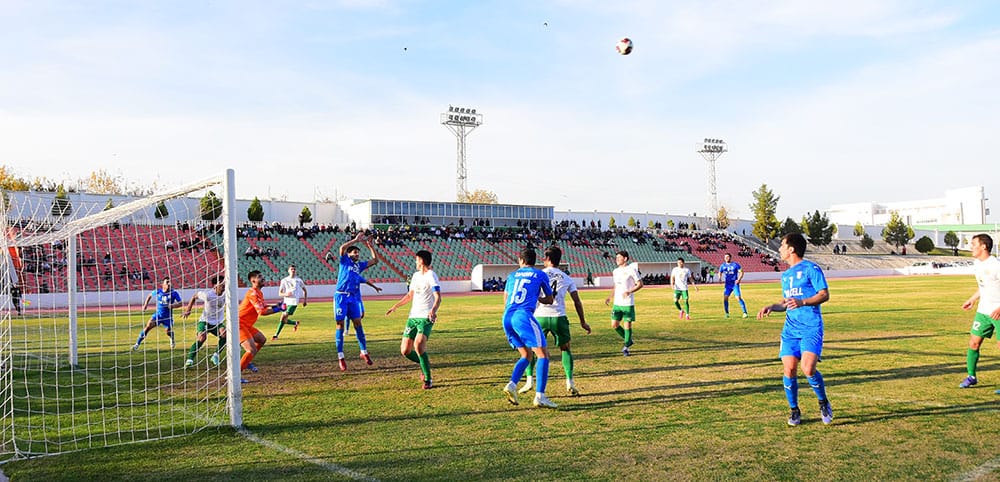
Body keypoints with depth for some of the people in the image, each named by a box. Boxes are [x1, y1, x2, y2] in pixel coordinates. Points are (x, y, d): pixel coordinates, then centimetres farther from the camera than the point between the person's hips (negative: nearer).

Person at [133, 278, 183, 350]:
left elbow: (181, 303, -13)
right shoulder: (158, 291, -5)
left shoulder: (174, 293, -12)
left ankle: (172, 340, 42)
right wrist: (145, 304, 8)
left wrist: (173, 305, -31)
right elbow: (150, 295, 16)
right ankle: (137, 344, -7)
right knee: (148, 326, -16)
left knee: (169, 332, 3)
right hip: (158, 314, 1)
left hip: (168, 317, -1)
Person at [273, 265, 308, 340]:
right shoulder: (284, 280, 5)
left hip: (293, 302, -3)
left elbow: (305, 290, 18)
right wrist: (285, 294, -19)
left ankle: (276, 335, -7)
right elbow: (280, 293, 3)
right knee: (283, 319, 5)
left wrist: (305, 300, 9)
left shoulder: (298, 280, 5)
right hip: (286, 301, 3)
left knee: (283, 318, -14)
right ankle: (295, 323, 34)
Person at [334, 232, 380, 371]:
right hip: (341, 296, -4)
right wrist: (356, 239, -9)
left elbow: (375, 260, 20)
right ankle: (340, 357, 1)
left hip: (354, 298, 4)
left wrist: (370, 246, 12)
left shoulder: (360, 265, 18)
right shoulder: (345, 261, 5)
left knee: (358, 324, 4)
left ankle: (364, 352, 13)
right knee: (340, 325, -1)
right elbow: (342, 248, -14)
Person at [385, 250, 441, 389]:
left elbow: (438, 297, -19)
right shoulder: (416, 275, 16)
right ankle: (424, 365, 29)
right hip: (413, 316, 8)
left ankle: (428, 379, -12)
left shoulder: (431, 276, -9)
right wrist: (395, 306, 19)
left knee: (418, 345, -26)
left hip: (426, 317, -8)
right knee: (405, 350, 2)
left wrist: (433, 310, -38)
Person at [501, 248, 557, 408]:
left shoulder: (512, 276, 22)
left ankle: (511, 385, -2)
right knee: (543, 354, -3)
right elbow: (549, 300, 22)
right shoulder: (540, 275, 12)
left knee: (526, 355, 18)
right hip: (524, 315, -5)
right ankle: (540, 396, -15)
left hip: (507, 317, 5)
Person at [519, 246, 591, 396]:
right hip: (559, 317, 2)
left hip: (540, 316, -2)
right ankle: (570, 382, 7)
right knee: (565, 349, 19)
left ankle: (529, 381, 7)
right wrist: (582, 322, 18)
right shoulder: (567, 278, 12)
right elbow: (577, 301, 11)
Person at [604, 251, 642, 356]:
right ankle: (628, 341, 26)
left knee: (627, 325, -2)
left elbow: (640, 284, -9)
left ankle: (626, 347, 12)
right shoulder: (615, 271, 11)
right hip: (617, 303, 7)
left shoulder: (631, 269, -9)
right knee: (614, 325, 5)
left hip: (628, 303, -7)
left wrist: (629, 292, -22)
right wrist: (610, 297, 11)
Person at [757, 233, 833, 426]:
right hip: (790, 329, 6)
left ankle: (824, 403, 9)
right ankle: (794, 411, 14)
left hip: (811, 328, -6)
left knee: (808, 369, -18)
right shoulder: (785, 275, 19)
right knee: (789, 370, -2)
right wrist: (771, 307, 9)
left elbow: (825, 294, -9)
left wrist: (802, 302, -23)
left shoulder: (811, 269, -4)